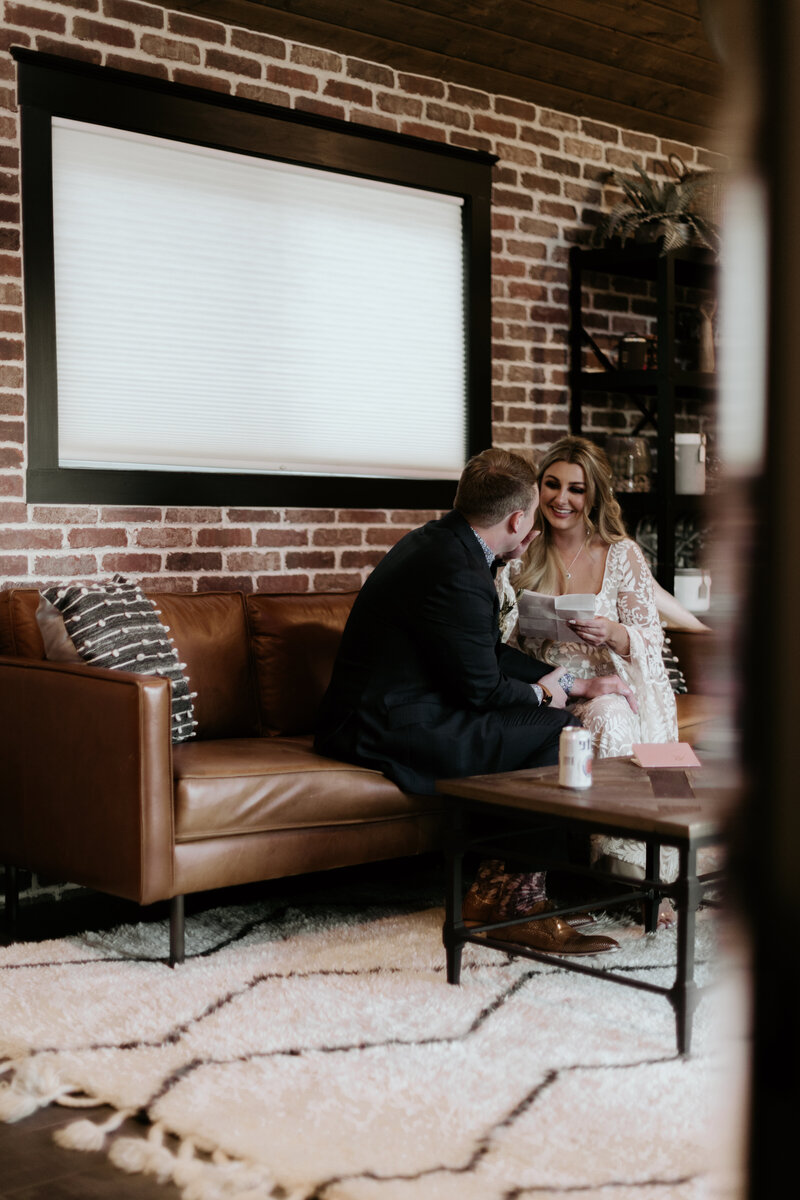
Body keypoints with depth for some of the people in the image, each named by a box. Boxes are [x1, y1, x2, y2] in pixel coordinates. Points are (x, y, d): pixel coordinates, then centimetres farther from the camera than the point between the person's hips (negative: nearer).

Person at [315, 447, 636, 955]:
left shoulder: (443, 542, 12)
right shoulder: (458, 574, -22)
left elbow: (491, 652, 19)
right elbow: (483, 687, -15)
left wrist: (576, 683, 17)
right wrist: (541, 692, 5)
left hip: (391, 711, 11)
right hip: (386, 729, -11)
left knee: (546, 717, 13)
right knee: (560, 731, -13)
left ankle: (498, 885, 13)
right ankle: (512, 898, -2)